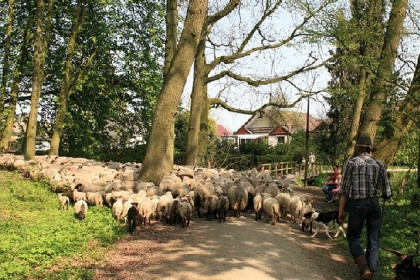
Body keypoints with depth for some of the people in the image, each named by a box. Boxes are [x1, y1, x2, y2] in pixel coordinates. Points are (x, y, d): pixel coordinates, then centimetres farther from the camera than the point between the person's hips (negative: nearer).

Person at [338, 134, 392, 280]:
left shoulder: (352, 163, -2)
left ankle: (364, 267, -8)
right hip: (374, 204, 2)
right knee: (373, 241, 11)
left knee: (353, 237, 10)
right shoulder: (379, 164, 5)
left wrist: (341, 210, 0)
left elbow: (344, 190, -5)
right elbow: (387, 193, 4)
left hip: (357, 204, -2)